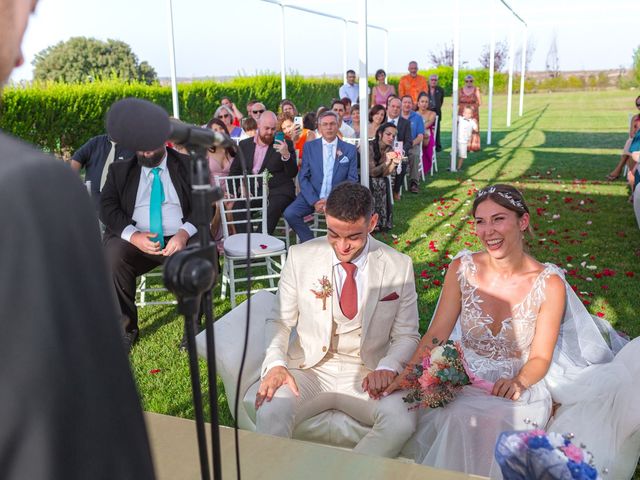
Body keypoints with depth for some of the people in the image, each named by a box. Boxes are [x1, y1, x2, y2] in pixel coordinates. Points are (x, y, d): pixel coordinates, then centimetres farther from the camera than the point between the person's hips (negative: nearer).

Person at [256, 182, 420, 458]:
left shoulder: (399, 266, -3)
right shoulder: (300, 257, -3)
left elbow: (406, 335, 4)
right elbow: (279, 321, 4)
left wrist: (387, 368, -17)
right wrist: (276, 364, -15)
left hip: (367, 374, 1)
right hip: (309, 369, 0)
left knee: (402, 422, -29)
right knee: (269, 413, -31)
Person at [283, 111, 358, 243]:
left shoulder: (349, 150, 5)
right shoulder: (309, 147, 7)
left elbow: (352, 180, 2)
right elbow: (303, 177, 3)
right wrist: (314, 201, -12)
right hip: (312, 196, 1)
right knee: (290, 213, -24)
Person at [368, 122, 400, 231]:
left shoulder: (389, 150, 0)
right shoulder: (370, 146, -18)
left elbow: (384, 174, -6)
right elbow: (372, 172, -19)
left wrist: (394, 163, -23)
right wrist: (386, 162, -32)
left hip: (380, 183, 5)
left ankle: (381, 223, -2)